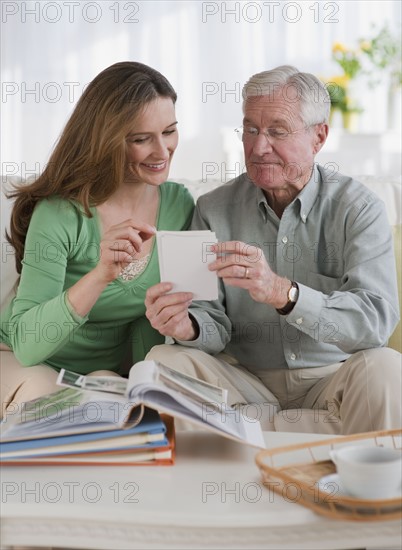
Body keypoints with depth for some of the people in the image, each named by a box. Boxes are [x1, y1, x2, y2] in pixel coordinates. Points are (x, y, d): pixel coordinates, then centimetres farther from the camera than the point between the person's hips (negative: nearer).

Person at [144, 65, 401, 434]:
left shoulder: (358, 209, -7)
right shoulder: (214, 210, 1)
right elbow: (217, 326, -2)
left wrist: (282, 292, -38)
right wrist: (188, 326, -27)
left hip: (329, 380, -2)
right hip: (246, 384, 2)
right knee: (164, 360, -22)